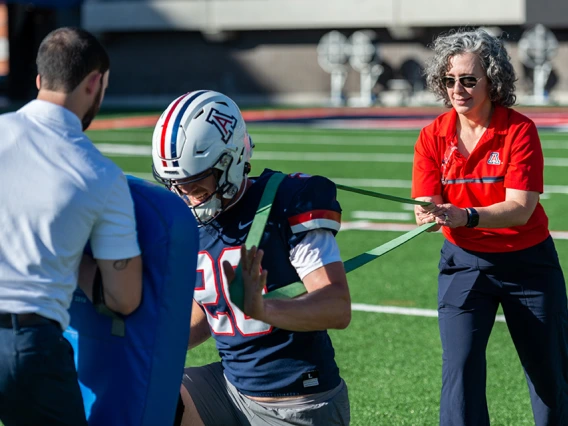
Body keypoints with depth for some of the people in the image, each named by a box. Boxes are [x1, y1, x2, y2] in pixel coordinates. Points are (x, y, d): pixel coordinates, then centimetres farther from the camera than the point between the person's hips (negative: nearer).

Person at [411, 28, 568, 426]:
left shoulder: (519, 130, -17)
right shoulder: (433, 137, -7)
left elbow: (520, 208, -26)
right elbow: (426, 206, -12)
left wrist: (465, 216, -43)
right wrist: (430, 215, -37)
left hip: (527, 262, -2)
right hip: (464, 263, 2)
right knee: (461, 368, -11)